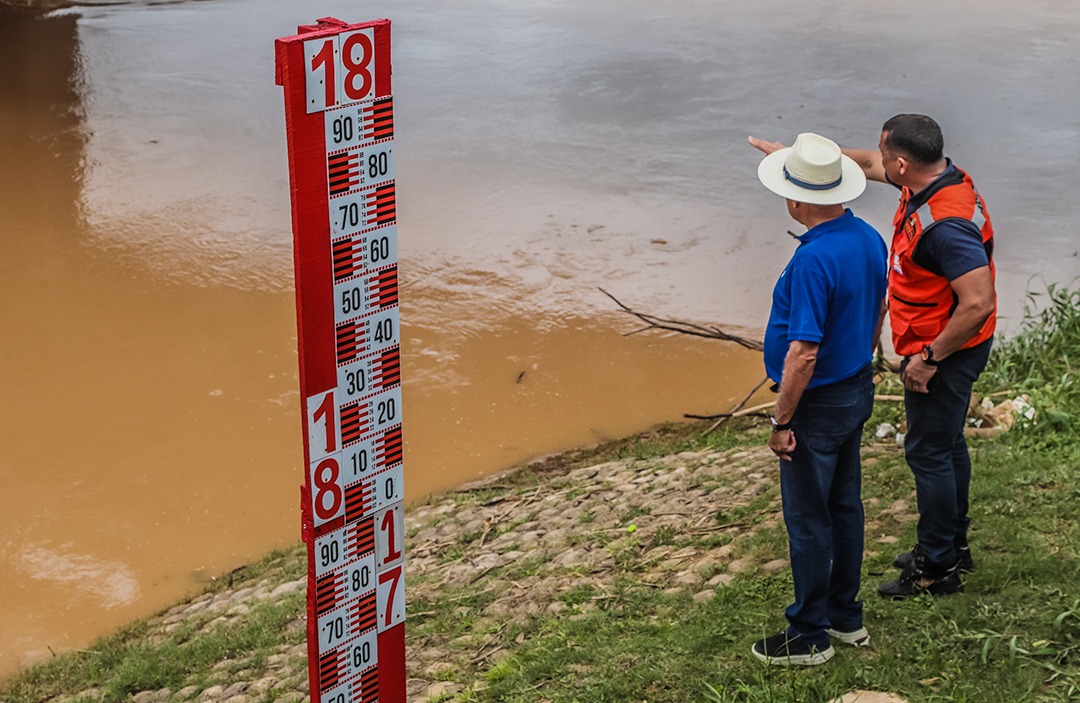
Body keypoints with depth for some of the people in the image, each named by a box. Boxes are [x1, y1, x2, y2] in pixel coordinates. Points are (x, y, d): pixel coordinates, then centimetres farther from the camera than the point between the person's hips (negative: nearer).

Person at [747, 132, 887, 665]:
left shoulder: (814, 260, -28)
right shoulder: (869, 239, 0)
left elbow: (804, 351, -28)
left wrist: (781, 422, -19)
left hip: (817, 403, -9)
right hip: (857, 391, 9)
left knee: (808, 519, 3)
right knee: (844, 505, 19)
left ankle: (809, 636, 15)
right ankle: (846, 616, 32)